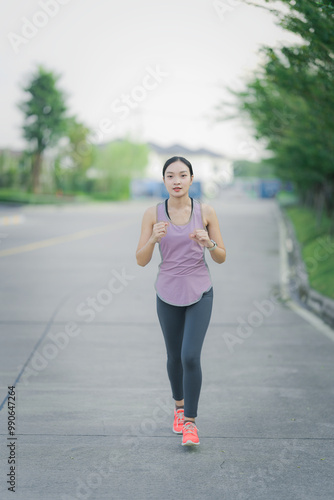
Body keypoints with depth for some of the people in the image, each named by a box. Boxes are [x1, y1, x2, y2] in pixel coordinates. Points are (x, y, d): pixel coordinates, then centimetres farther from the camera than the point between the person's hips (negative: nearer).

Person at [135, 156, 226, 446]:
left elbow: (221, 258, -1)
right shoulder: (153, 214, -6)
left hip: (200, 293, -1)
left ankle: (190, 422, 1)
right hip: (168, 293, 1)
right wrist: (154, 238, -25)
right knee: (174, 356, 15)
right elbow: (141, 260, -7)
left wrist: (209, 243, -22)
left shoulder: (206, 212, -6)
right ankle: (179, 406, 41)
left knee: (191, 356, -13)